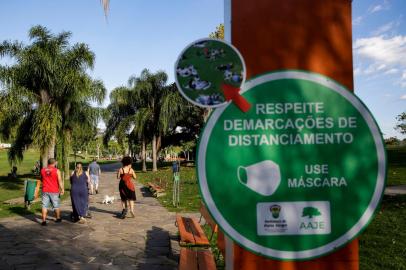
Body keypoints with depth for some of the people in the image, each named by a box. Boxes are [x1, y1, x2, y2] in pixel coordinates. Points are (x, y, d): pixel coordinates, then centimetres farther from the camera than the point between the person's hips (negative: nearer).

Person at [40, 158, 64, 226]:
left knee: (44, 205, 2)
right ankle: (58, 218, 24)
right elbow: (60, 181, -11)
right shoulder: (57, 171, -8)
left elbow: (41, 179, 18)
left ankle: (44, 220, -4)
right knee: (56, 205, 11)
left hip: (45, 191, 2)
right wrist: (62, 189, -5)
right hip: (54, 191, -2)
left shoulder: (42, 170, 4)